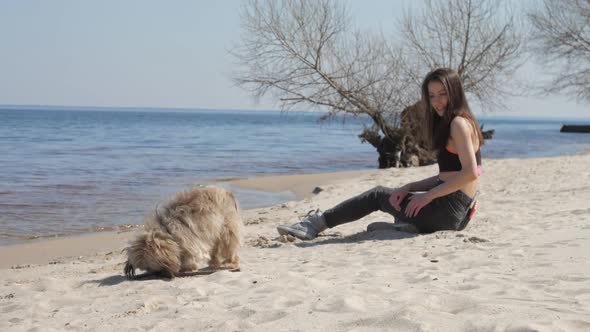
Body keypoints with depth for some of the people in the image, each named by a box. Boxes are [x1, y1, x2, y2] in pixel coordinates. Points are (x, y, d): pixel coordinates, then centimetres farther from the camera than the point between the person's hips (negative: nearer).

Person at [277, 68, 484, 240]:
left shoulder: (459, 123, -13)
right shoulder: (448, 124, 17)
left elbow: (471, 172, -24)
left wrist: (427, 195, -18)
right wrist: (409, 188, 4)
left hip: (447, 209, -9)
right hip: (451, 210, 9)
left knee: (378, 195, 4)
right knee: (380, 194, 22)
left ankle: (320, 222, 12)